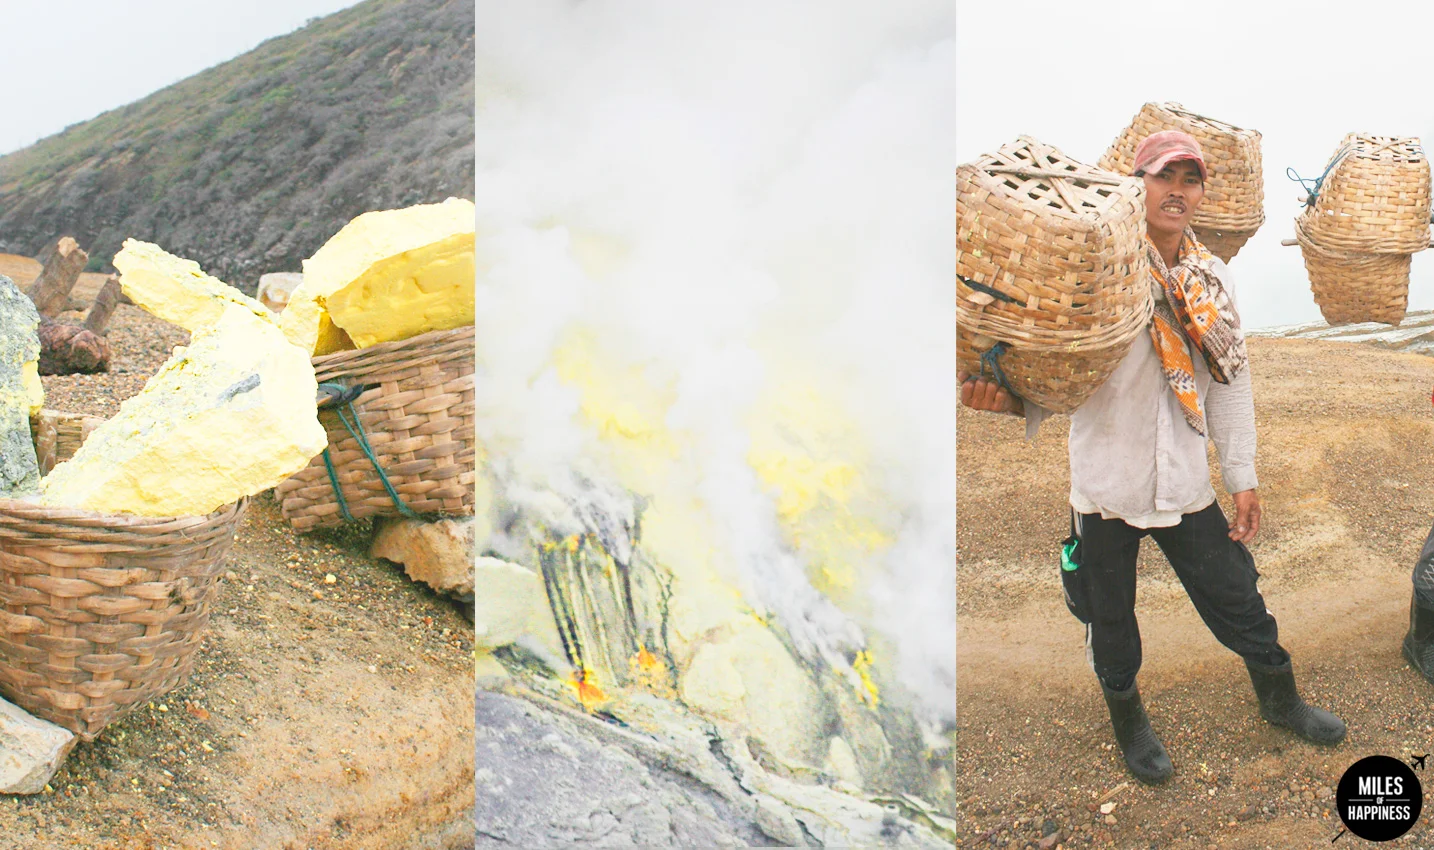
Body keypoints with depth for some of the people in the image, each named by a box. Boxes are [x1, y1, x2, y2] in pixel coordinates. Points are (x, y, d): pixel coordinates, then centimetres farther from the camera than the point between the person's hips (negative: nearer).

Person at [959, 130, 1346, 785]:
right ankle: (1127, 717, 40)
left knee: (1238, 602, 16)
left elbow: (1230, 381, 11)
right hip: (1105, 482, -4)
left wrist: (1243, 476, 11)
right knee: (1110, 620, 13)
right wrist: (1006, 396, -40)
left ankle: (1280, 700, 44)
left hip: (1185, 483, 4)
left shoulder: (1211, 279, 4)